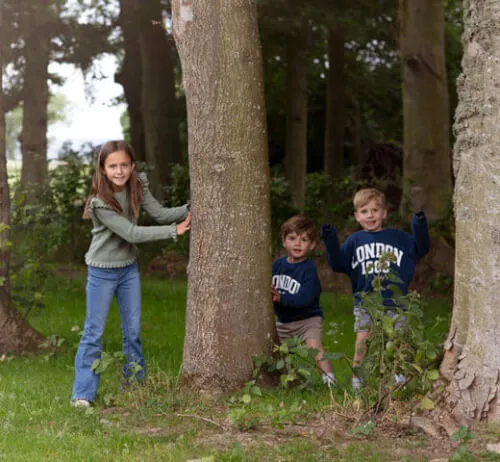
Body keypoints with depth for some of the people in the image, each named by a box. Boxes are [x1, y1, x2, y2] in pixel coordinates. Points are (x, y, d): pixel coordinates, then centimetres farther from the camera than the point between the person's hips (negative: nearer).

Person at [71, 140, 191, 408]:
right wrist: (174, 231, -27)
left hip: (129, 268, 6)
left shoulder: (137, 187, -6)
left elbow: (160, 214, -10)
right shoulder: (100, 202, -25)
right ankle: (83, 393, 5)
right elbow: (131, 233, -26)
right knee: (94, 333, -1)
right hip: (102, 272, -6)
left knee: (133, 330, 11)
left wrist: (189, 209, -25)